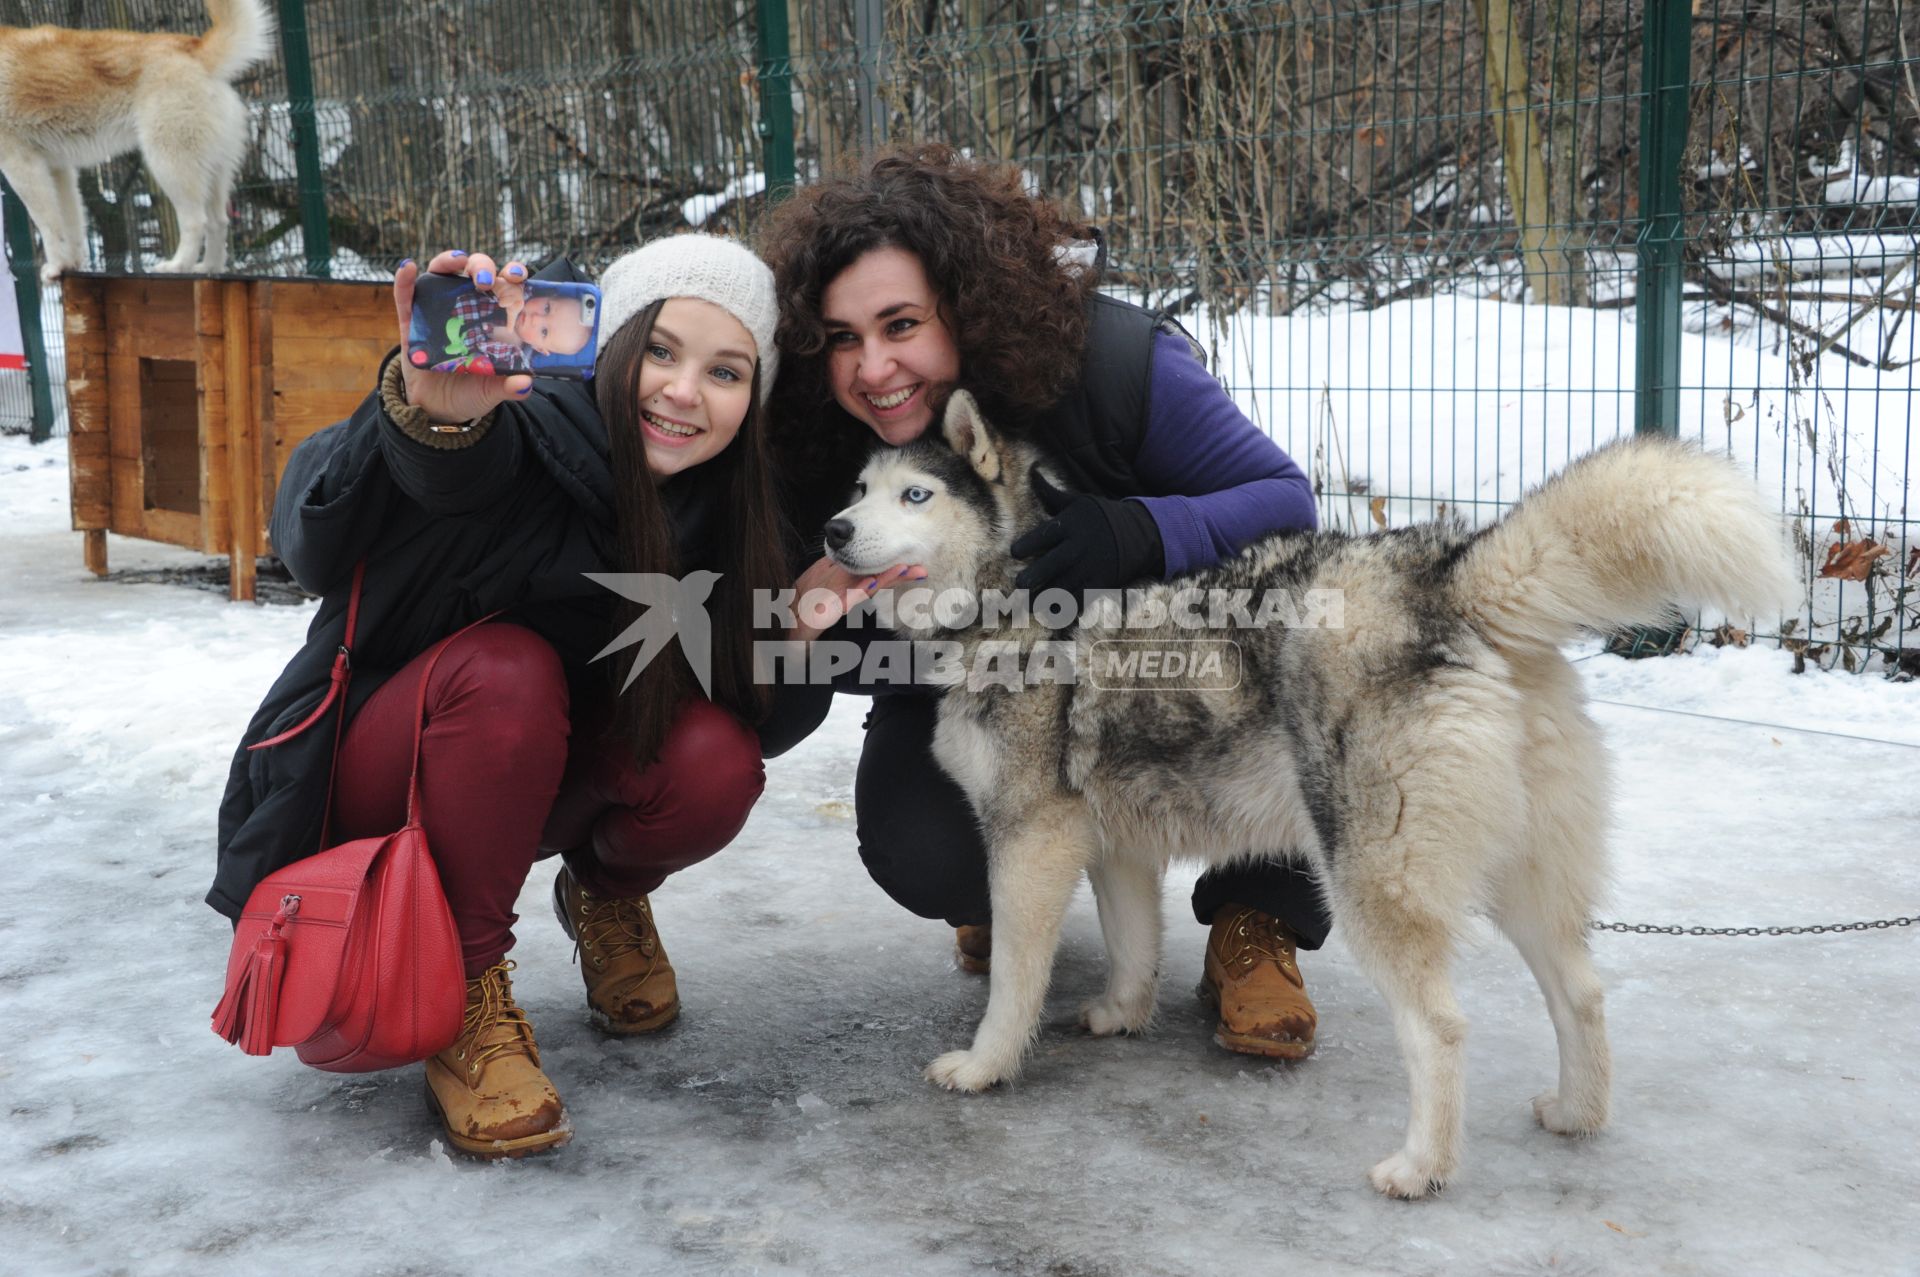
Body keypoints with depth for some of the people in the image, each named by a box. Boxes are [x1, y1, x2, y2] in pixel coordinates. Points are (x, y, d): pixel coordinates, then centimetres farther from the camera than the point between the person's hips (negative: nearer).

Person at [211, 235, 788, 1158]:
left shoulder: (720, 508, -10)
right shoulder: (523, 434, -28)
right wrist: (430, 411, -73)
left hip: (536, 788, 4)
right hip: (377, 783, -4)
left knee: (714, 765, -25)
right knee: (505, 669, -35)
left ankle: (606, 896, 10)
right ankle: (466, 997, -18)